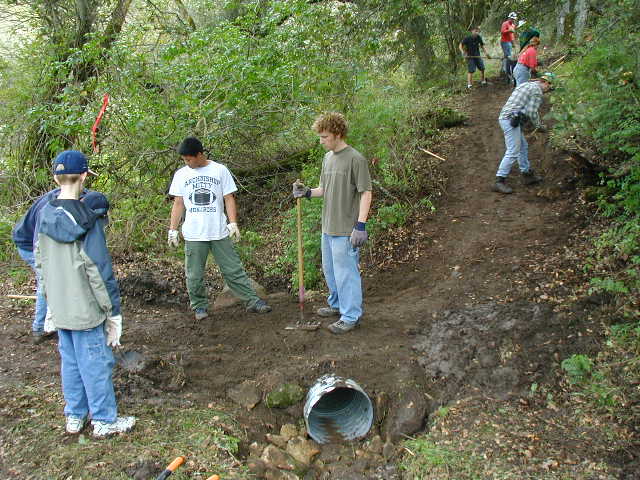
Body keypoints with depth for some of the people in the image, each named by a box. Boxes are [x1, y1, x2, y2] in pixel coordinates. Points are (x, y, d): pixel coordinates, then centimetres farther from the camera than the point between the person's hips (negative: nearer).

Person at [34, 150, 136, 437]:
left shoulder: (44, 217, 0)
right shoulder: (87, 222, -20)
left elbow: (40, 264, 8)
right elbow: (100, 272, -18)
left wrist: (52, 299, 18)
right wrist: (113, 311, -10)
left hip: (59, 309, 6)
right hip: (86, 309, -6)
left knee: (70, 361, 19)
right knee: (96, 363, 6)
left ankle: (74, 416, 32)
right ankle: (104, 421, 19)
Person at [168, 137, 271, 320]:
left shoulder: (220, 170, 3)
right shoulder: (181, 174, 7)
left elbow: (229, 198, 2)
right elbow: (178, 204, 8)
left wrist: (233, 223, -8)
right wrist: (172, 230, 4)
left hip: (219, 233, -1)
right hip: (193, 235, 1)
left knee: (234, 270, 2)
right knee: (195, 275, 5)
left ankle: (252, 301, 7)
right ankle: (199, 306, 21)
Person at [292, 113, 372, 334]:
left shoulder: (355, 159, -14)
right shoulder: (327, 158, 11)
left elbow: (365, 193, -15)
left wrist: (361, 225, -20)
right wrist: (308, 192, 1)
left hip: (346, 229, -9)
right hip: (328, 227, 9)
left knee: (345, 271, -3)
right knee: (330, 269, 20)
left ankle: (351, 316, 8)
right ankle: (337, 305, 38)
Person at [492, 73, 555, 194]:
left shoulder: (526, 85, 23)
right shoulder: (537, 90, -6)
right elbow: (532, 112, -10)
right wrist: (539, 126, 3)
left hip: (504, 117, 10)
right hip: (511, 120, -10)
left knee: (523, 147, 19)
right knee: (513, 152, -10)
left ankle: (527, 175, 29)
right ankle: (499, 182, -11)